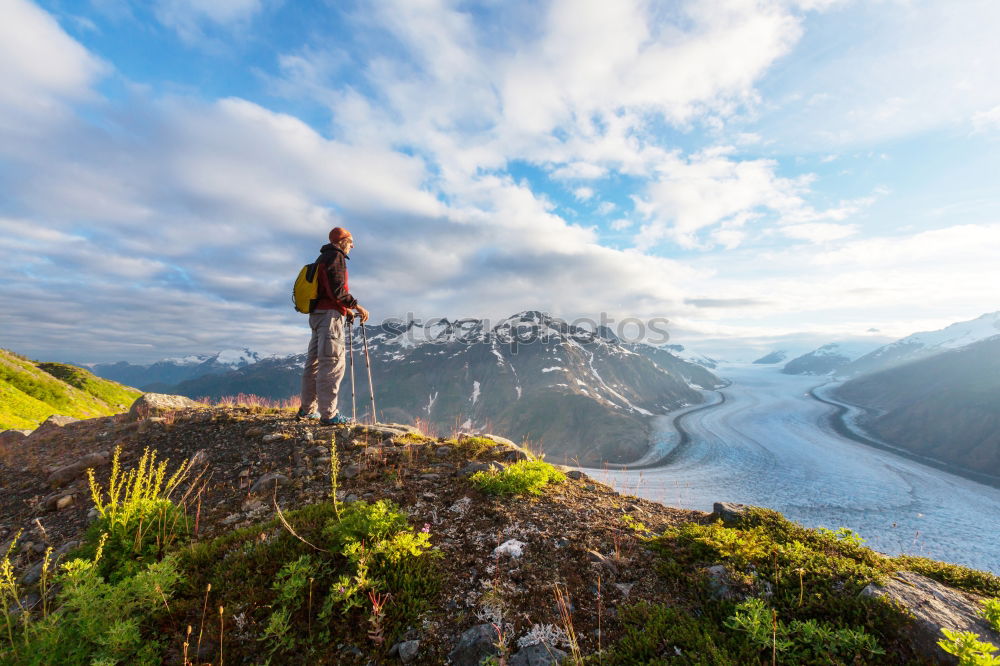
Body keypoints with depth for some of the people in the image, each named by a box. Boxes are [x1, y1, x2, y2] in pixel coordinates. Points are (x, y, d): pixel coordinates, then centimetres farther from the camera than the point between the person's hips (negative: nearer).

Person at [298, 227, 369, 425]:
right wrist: (356, 305, -12)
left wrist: (346, 309, 22)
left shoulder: (321, 259, 24)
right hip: (330, 315, -10)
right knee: (332, 364, -11)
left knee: (314, 362, 13)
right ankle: (328, 414, -10)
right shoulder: (336, 257, -6)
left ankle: (307, 409, 22)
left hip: (316, 314, 10)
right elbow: (337, 290, -18)